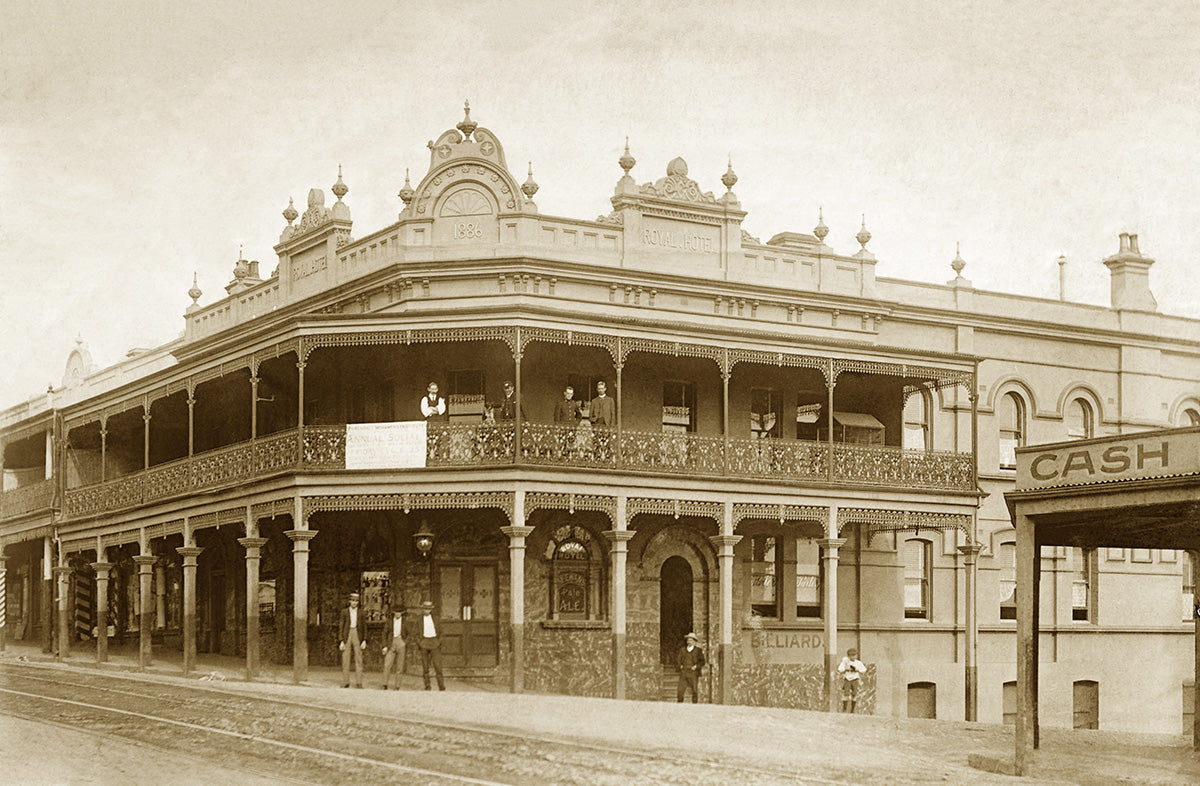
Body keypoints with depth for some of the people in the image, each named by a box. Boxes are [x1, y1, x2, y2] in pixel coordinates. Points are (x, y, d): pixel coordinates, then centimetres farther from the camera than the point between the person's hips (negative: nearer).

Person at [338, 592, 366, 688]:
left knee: (358, 659, -4)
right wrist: (341, 641, -4)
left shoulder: (361, 612, 7)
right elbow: (340, 627, 4)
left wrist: (364, 640, -1)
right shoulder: (344, 612, 5)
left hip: (357, 635, 0)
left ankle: (359, 683, -4)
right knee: (345, 659, -3)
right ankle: (345, 682, 2)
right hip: (347, 636, 0)